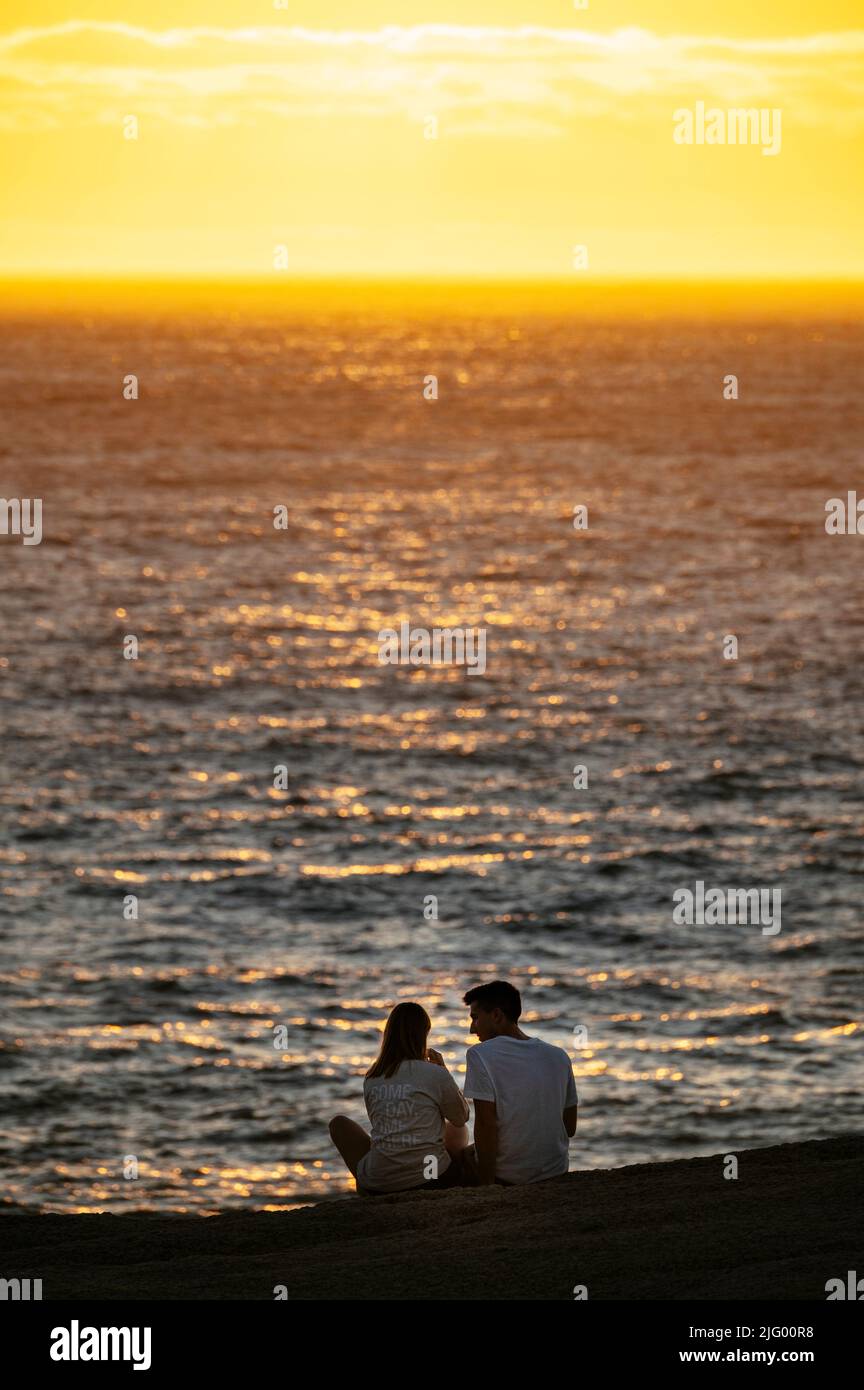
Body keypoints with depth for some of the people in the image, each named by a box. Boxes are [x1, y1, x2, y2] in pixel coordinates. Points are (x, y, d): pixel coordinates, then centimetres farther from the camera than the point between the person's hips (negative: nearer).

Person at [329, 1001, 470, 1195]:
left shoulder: (371, 1079, 6)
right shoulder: (435, 1074, -6)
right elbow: (462, 1118, 11)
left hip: (377, 1183, 1)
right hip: (431, 1180, -1)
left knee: (339, 1123, 27)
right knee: (457, 1132, 32)